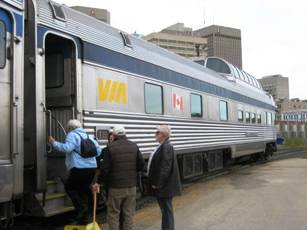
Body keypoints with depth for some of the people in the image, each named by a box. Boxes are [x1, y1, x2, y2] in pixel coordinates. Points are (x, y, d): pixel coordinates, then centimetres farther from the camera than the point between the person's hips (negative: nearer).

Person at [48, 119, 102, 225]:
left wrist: (54, 143, -11)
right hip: (92, 168, 7)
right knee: (84, 190, 15)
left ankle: (81, 207, -2)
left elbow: (67, 148, -20)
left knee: (69, 187, 14)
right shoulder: (87, 136, 18)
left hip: (79, 169, -7)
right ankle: (84, 218, 20)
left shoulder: (72, 135, -3)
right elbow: (98, 150, 15)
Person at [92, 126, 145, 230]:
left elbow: (105, 168, -10)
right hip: (131, 186, 3)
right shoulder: (134, 146, 2)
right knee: (129, 214, 11)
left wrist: (98, 182, 3)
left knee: (113, 214, 9)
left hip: (116, 187, -3)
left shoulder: (110, 147, -8)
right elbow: (141, 165, 2)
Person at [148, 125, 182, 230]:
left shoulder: (166, 147, -19)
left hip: (165, 186, -10)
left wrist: (157, 184, -19)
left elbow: (165, 168, -24)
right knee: (165, 210, 18)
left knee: (166, 210, 0)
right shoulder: (162, 146, 12)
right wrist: (156, 182, 17)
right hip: (162, 185, 10)